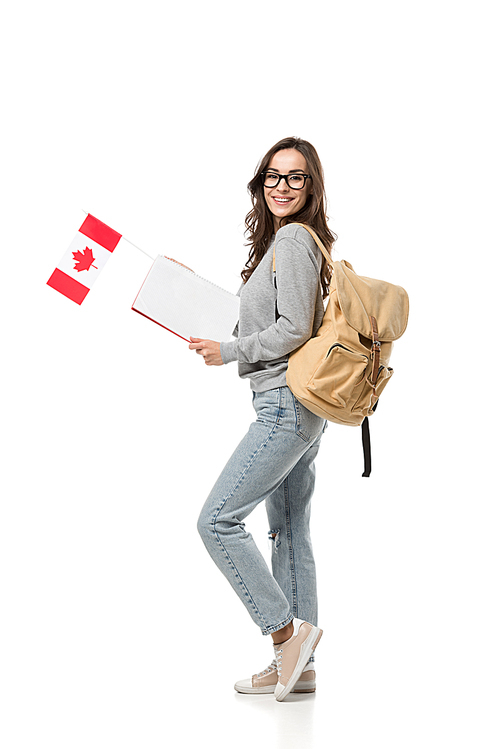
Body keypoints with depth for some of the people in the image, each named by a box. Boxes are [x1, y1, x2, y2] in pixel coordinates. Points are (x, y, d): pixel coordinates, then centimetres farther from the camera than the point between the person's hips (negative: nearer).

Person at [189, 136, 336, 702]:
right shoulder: (282, 239, 19)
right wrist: (223, 335, 17)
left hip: (286, 405, -10)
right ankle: (297, 665, 17)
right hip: (295, 407, 10)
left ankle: (286, 630, -3)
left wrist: (229, 353, -11)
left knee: (217, 520, -10)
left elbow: (294, 329, -18)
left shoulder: (293, 239, -11)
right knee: (290, 532, 11)